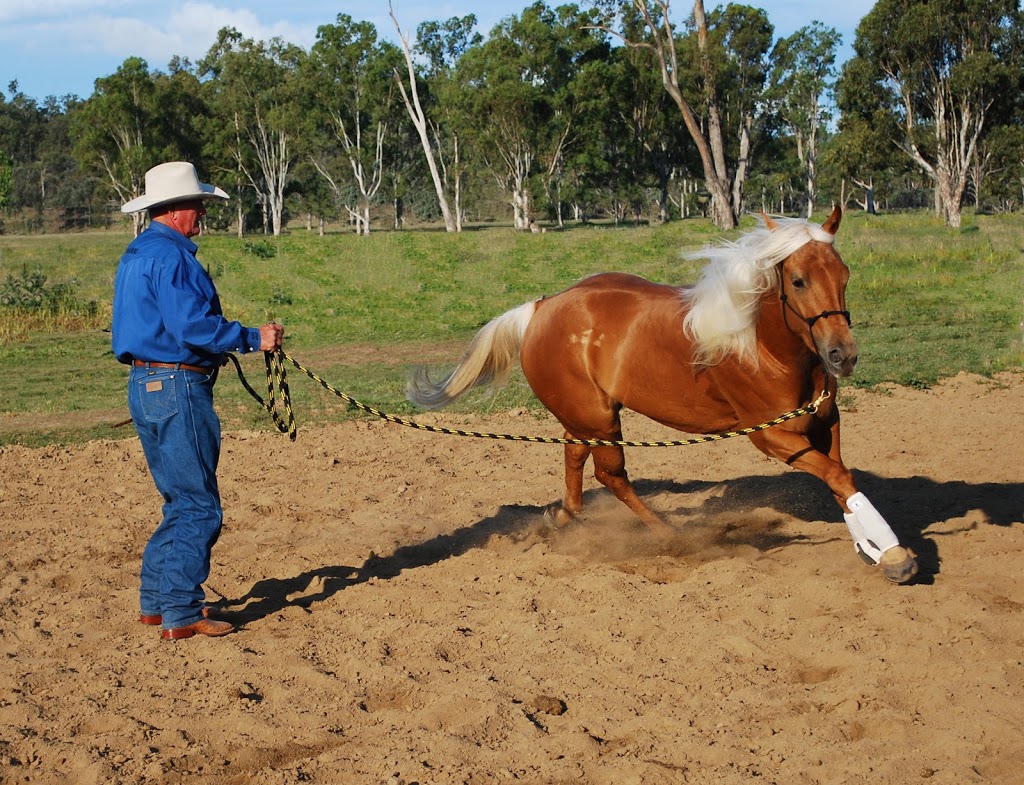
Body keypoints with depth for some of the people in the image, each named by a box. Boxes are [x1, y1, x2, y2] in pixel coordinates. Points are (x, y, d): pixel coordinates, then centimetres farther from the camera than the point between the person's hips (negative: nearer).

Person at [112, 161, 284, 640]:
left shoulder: (136, 254, 17)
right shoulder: (170, 256, -15)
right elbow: (191, 325, -24)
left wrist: (211, 350, 20)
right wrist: (252, 339, -15)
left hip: (145, 385, 10)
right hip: (177, 389, -10)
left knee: (182, 503, 18)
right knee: (198, 507, -4)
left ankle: (155, 601, 22)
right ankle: (181, 615, -2)